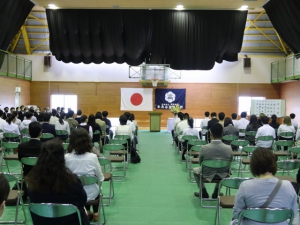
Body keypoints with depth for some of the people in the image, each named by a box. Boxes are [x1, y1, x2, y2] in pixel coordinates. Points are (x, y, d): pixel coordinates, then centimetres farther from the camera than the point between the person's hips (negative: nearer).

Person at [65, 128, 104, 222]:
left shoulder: (66, 157, -16)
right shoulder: (92, 157, -20)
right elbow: (100, 178, -7)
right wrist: (101, 178, 15)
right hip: (90, 194, -2)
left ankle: (87, 212, 41)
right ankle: (95, 213, 40)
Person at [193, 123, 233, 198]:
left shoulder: (204, 148, -23)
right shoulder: (228, 148, -18)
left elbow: (200, 163, -5)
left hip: (208, 175, -2)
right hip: (223, 176, 2)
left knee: (195, 170, 31)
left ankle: (204, 193, 30)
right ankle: (216, 193, 37)